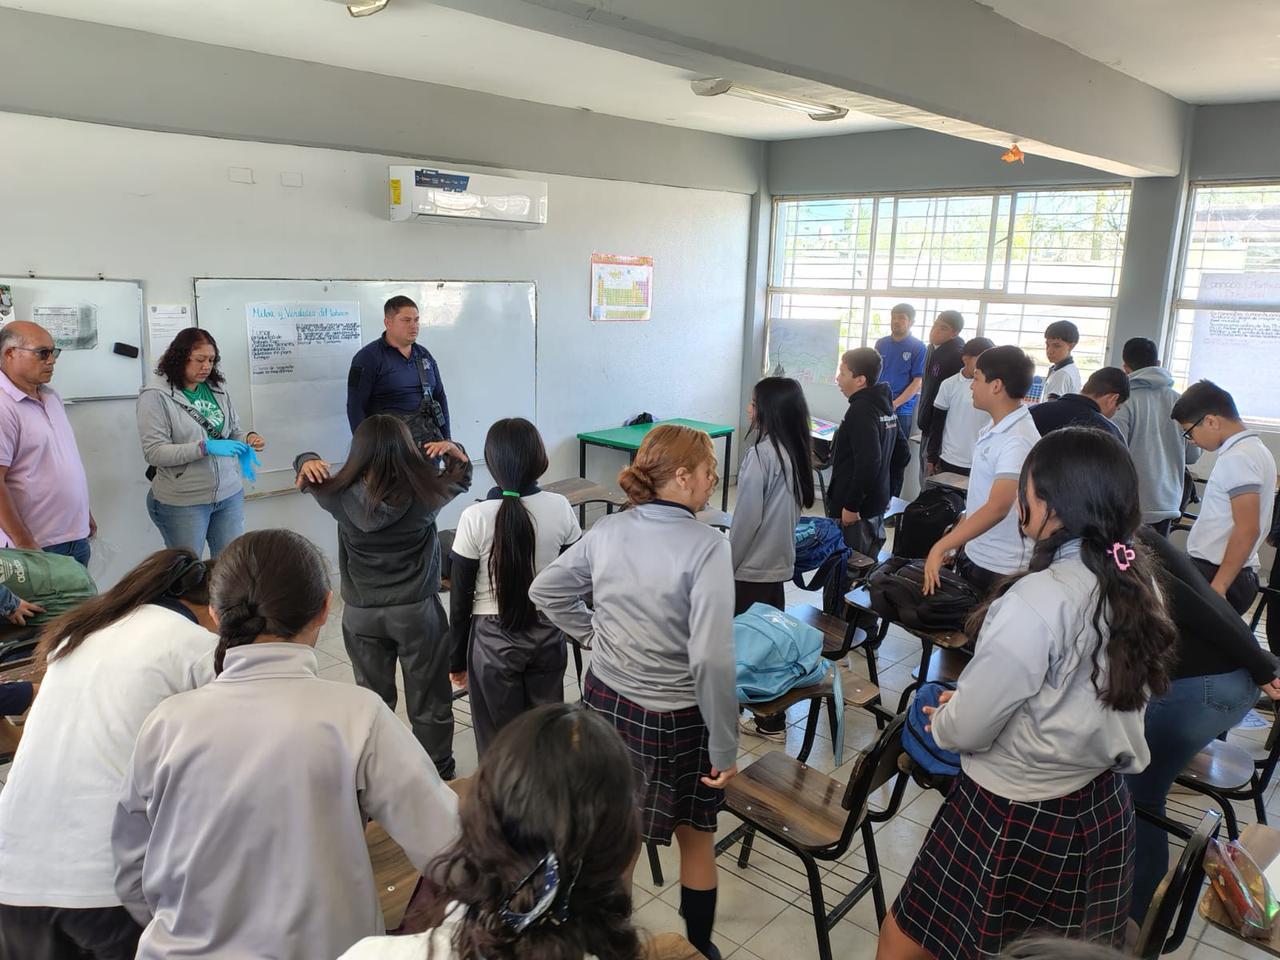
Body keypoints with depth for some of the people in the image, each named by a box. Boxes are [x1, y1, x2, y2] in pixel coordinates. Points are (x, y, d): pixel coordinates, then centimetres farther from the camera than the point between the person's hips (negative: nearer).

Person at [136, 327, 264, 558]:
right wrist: (205, 448, -25)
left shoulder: (217, 389, 6)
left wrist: (248, 438, -10)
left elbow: (233, 431, 14)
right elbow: (154, 453, -15)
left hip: (229, 494, 4)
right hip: (182, 503, -4)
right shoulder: (156, 396, -9)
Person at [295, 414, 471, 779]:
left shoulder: (342, 497, -13)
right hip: (417, 612, -1)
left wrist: (308, 462, -11)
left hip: (361, 615, 2)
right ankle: (439, 775, 27)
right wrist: (455, 451, -9)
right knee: (429, 701, 13)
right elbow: (461, 478, 7)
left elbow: (309, 477, 9)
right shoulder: (425, 494, -15)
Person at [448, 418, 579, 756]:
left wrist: (457, 658, 4)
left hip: (494, 640, -3)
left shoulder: (475, 518, -16)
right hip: (548, 634, 3)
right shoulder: (560, 508, -9)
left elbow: (461, 597, -8)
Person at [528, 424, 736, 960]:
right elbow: (711, 659, -25)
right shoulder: (707, 547, -22)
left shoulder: (606, 532, -4)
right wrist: (725, 747, -16)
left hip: (606, 700, 5)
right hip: (673, 718, -5)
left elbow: (544, 590, 7)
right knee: (696, 837, 19)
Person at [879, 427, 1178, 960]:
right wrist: (972, 698, 10)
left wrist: (943, 718, 4)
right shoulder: (1139, 585, -5)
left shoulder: (1035, 602, -28)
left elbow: (966, 729, -18)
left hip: (1014, 817, -7)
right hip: (1105, 812, 8)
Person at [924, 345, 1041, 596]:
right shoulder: (994, 429, 6)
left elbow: (997, 508, -31)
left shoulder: (1018, 440, -22)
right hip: (973, 554, 8)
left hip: (999, 568, -8)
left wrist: (941, 547, -34)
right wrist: (955, 541, 17)